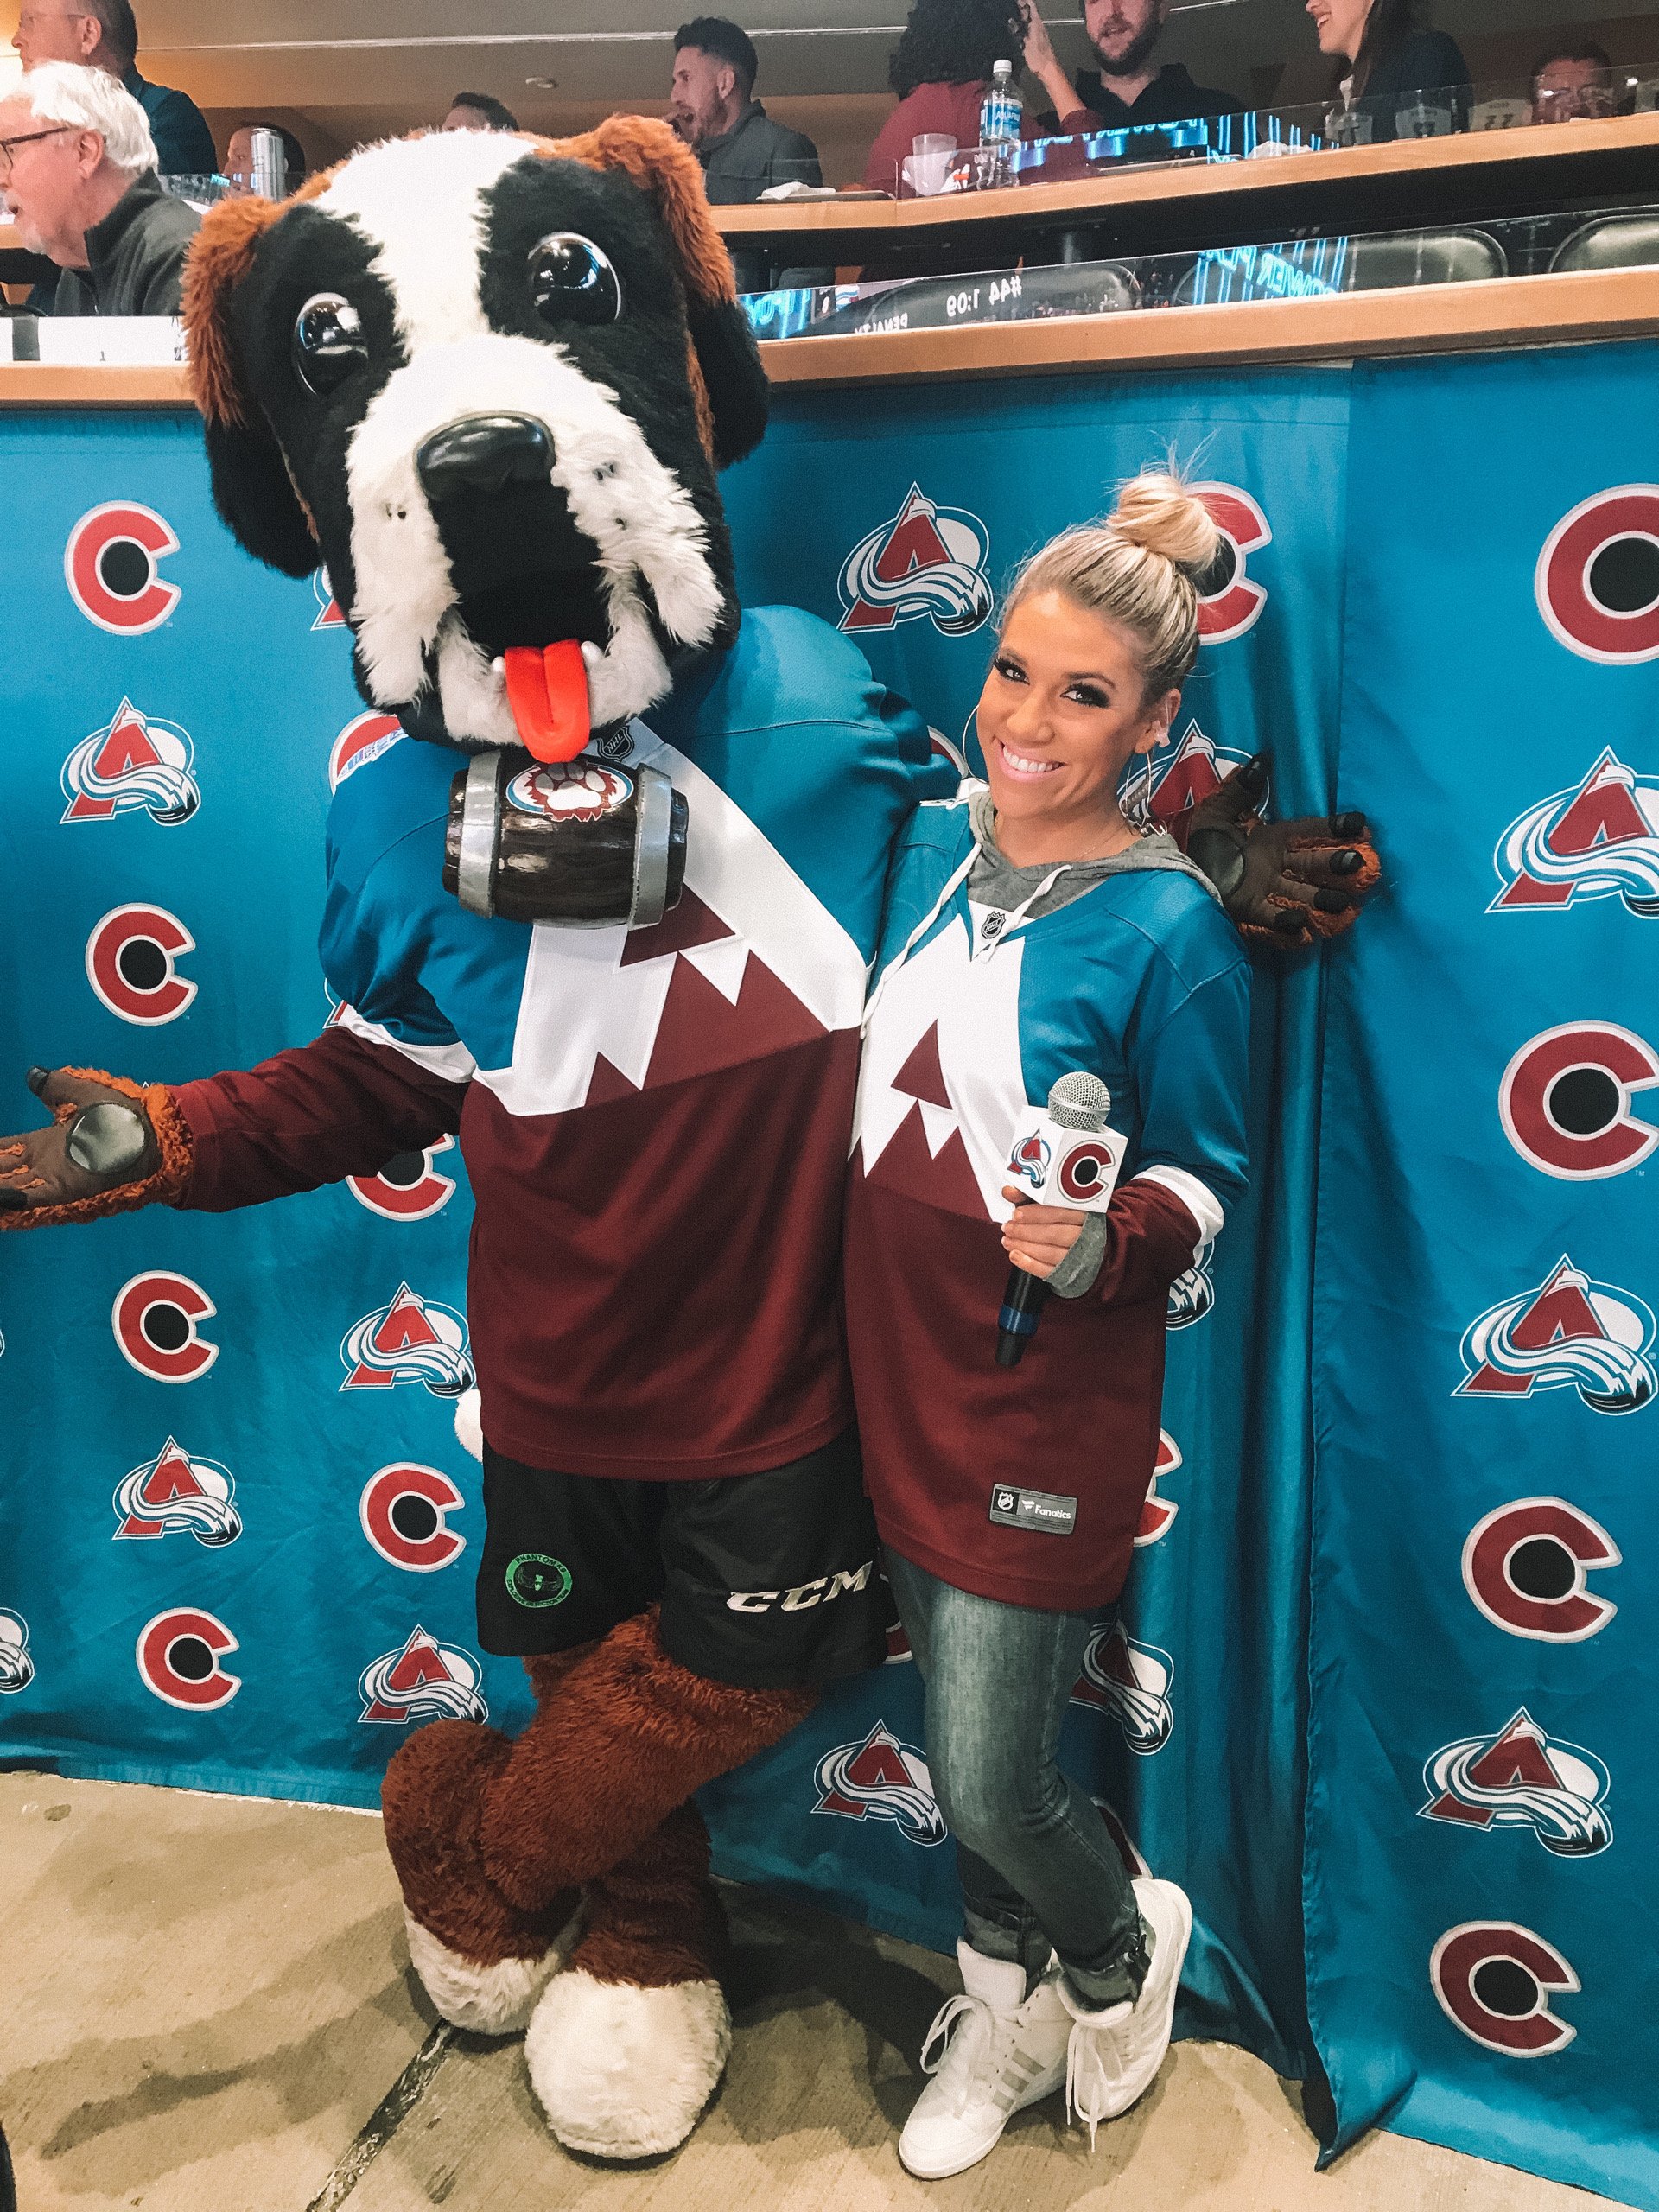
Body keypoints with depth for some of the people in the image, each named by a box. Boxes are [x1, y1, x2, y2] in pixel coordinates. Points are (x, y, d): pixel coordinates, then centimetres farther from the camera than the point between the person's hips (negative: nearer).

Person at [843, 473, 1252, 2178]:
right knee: (961, 1737, 21)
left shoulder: (1167, 928, -16)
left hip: (1043, 1408, -6)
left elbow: (1203, 1176, -8)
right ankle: (1003, 2009, 48)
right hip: (900, 1370, 6)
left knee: (990, 1784, 6)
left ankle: (1122, 1944, 42)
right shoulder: (937, 841, 1)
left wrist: (1098, 1243, -28)